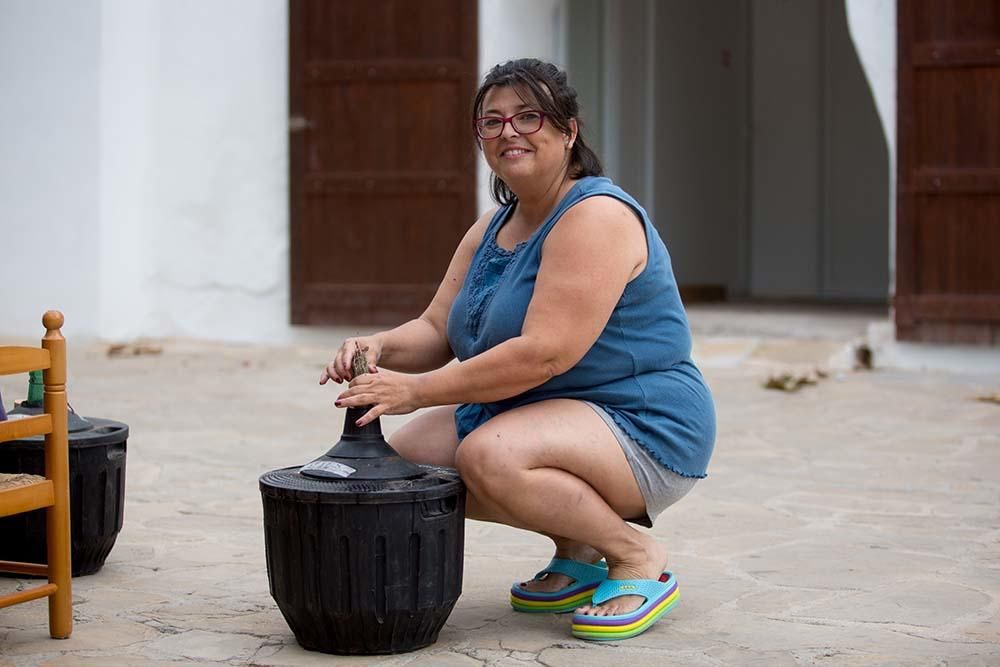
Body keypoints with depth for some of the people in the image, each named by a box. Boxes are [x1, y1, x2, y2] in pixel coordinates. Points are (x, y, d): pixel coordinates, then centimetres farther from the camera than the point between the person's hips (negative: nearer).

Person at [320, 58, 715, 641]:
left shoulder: (596, 216, -19)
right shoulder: (493, 228, 12)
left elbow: (543, 353, -28)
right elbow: (436, 331, 8)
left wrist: (417, 390, -28)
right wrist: (381, 348, -16)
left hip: (641, 429, -10)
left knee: (489, 457, -34)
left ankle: (638, 557, -11)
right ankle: (576, 552, 11)